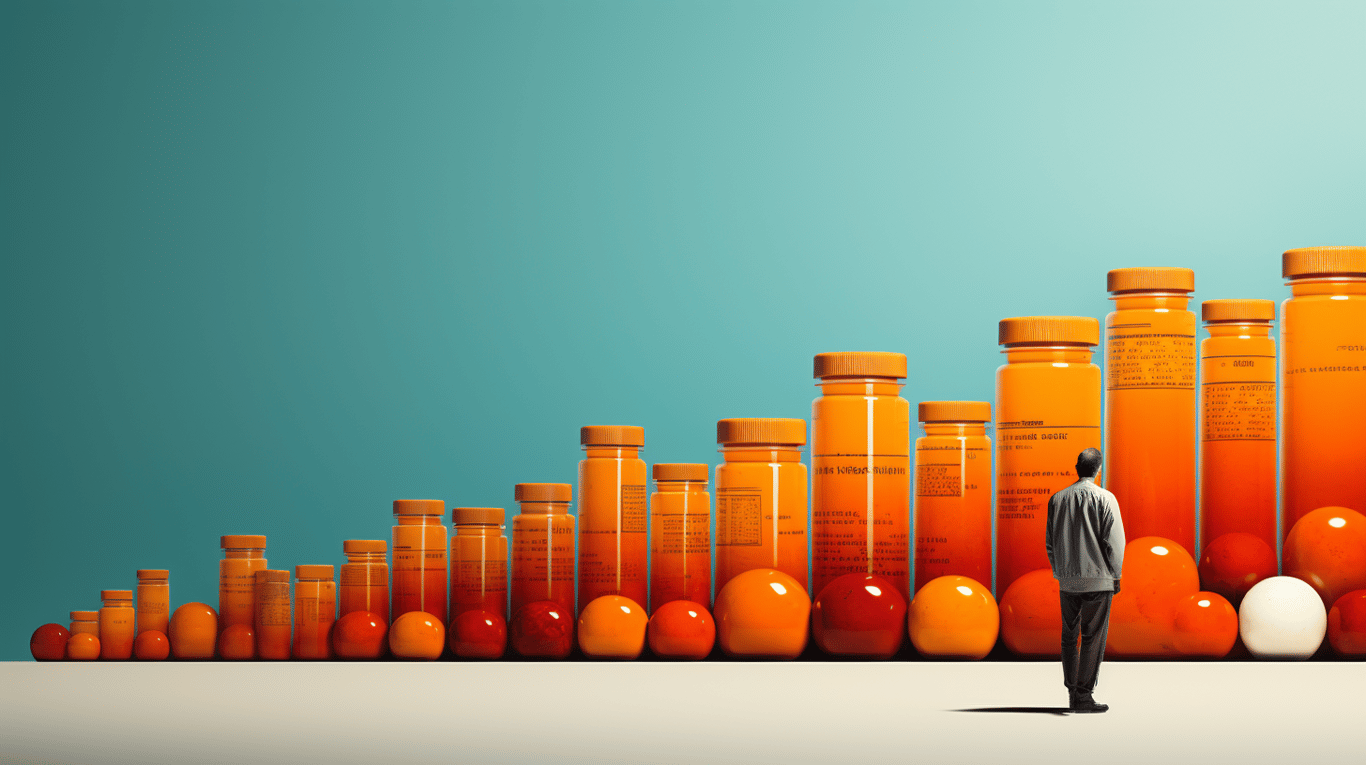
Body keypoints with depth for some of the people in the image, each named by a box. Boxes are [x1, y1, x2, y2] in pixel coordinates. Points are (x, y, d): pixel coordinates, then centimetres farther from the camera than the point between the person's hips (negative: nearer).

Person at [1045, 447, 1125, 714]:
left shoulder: (1057, 499, 4)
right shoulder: (1105, 499, -8)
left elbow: (1050, 541, 10)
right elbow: (1114, 541, -8)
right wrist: (1116, 575, 3)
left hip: (1067, 580, 4)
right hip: (1098, 579, -4)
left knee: (1069, 637, 13)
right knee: (1093, 638, 0)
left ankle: (1072, 692, 15)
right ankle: (1083, 694, -4)